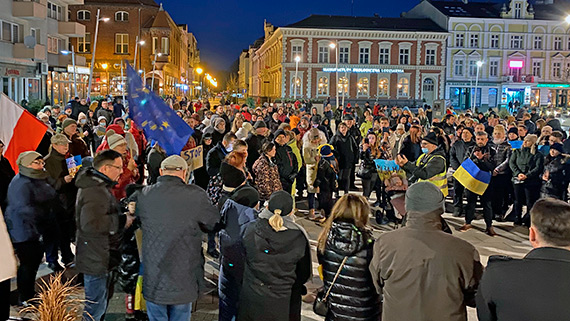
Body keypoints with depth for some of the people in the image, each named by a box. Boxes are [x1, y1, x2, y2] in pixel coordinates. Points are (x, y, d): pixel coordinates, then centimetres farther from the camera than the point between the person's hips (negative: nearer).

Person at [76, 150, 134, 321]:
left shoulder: (96, 186, 12)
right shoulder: (95, 191, -24)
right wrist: (121, 221, -25)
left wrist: (124, 215, 11)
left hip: (101, 257, 11)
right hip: (97, 260, -11)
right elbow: (90, 224, -34)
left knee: (101, 302, 24)